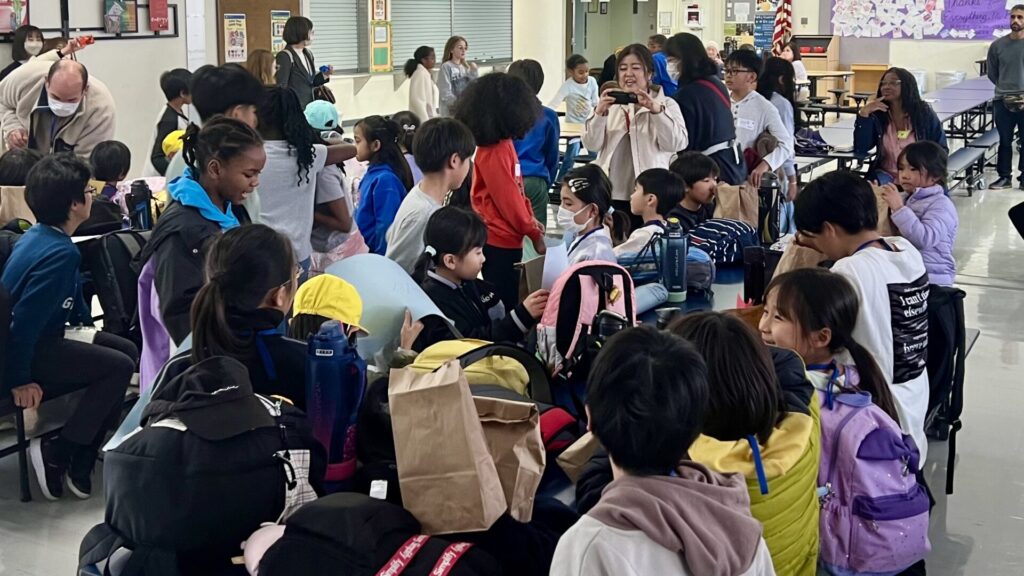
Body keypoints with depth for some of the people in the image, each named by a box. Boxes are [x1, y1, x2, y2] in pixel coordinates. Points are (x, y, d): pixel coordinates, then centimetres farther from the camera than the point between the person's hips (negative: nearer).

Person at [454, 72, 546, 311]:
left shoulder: (503, 144, 8)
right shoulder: (494, 152, -21)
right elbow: (508, 200, -19)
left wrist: (530, 219, 16)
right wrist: (534, 233, -11)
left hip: (503, 238, 9)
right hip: (501, 240, -9)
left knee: (505, 300, 16)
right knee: (505, 302, -3)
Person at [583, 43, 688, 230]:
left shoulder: (666, 104, 4)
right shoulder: (609, 104, 13)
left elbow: (677, 143, -10)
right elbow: (591, 145, 3)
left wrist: (655, 110, -19)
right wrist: (599, 113, -12)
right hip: (610, 194, 3)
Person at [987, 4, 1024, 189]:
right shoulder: (997, 45, 2)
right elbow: (992, 74, 13)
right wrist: (1006, 88, 7)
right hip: (1003, 101, 1)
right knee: (1004, 141, 9)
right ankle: (1005, 176, 19)